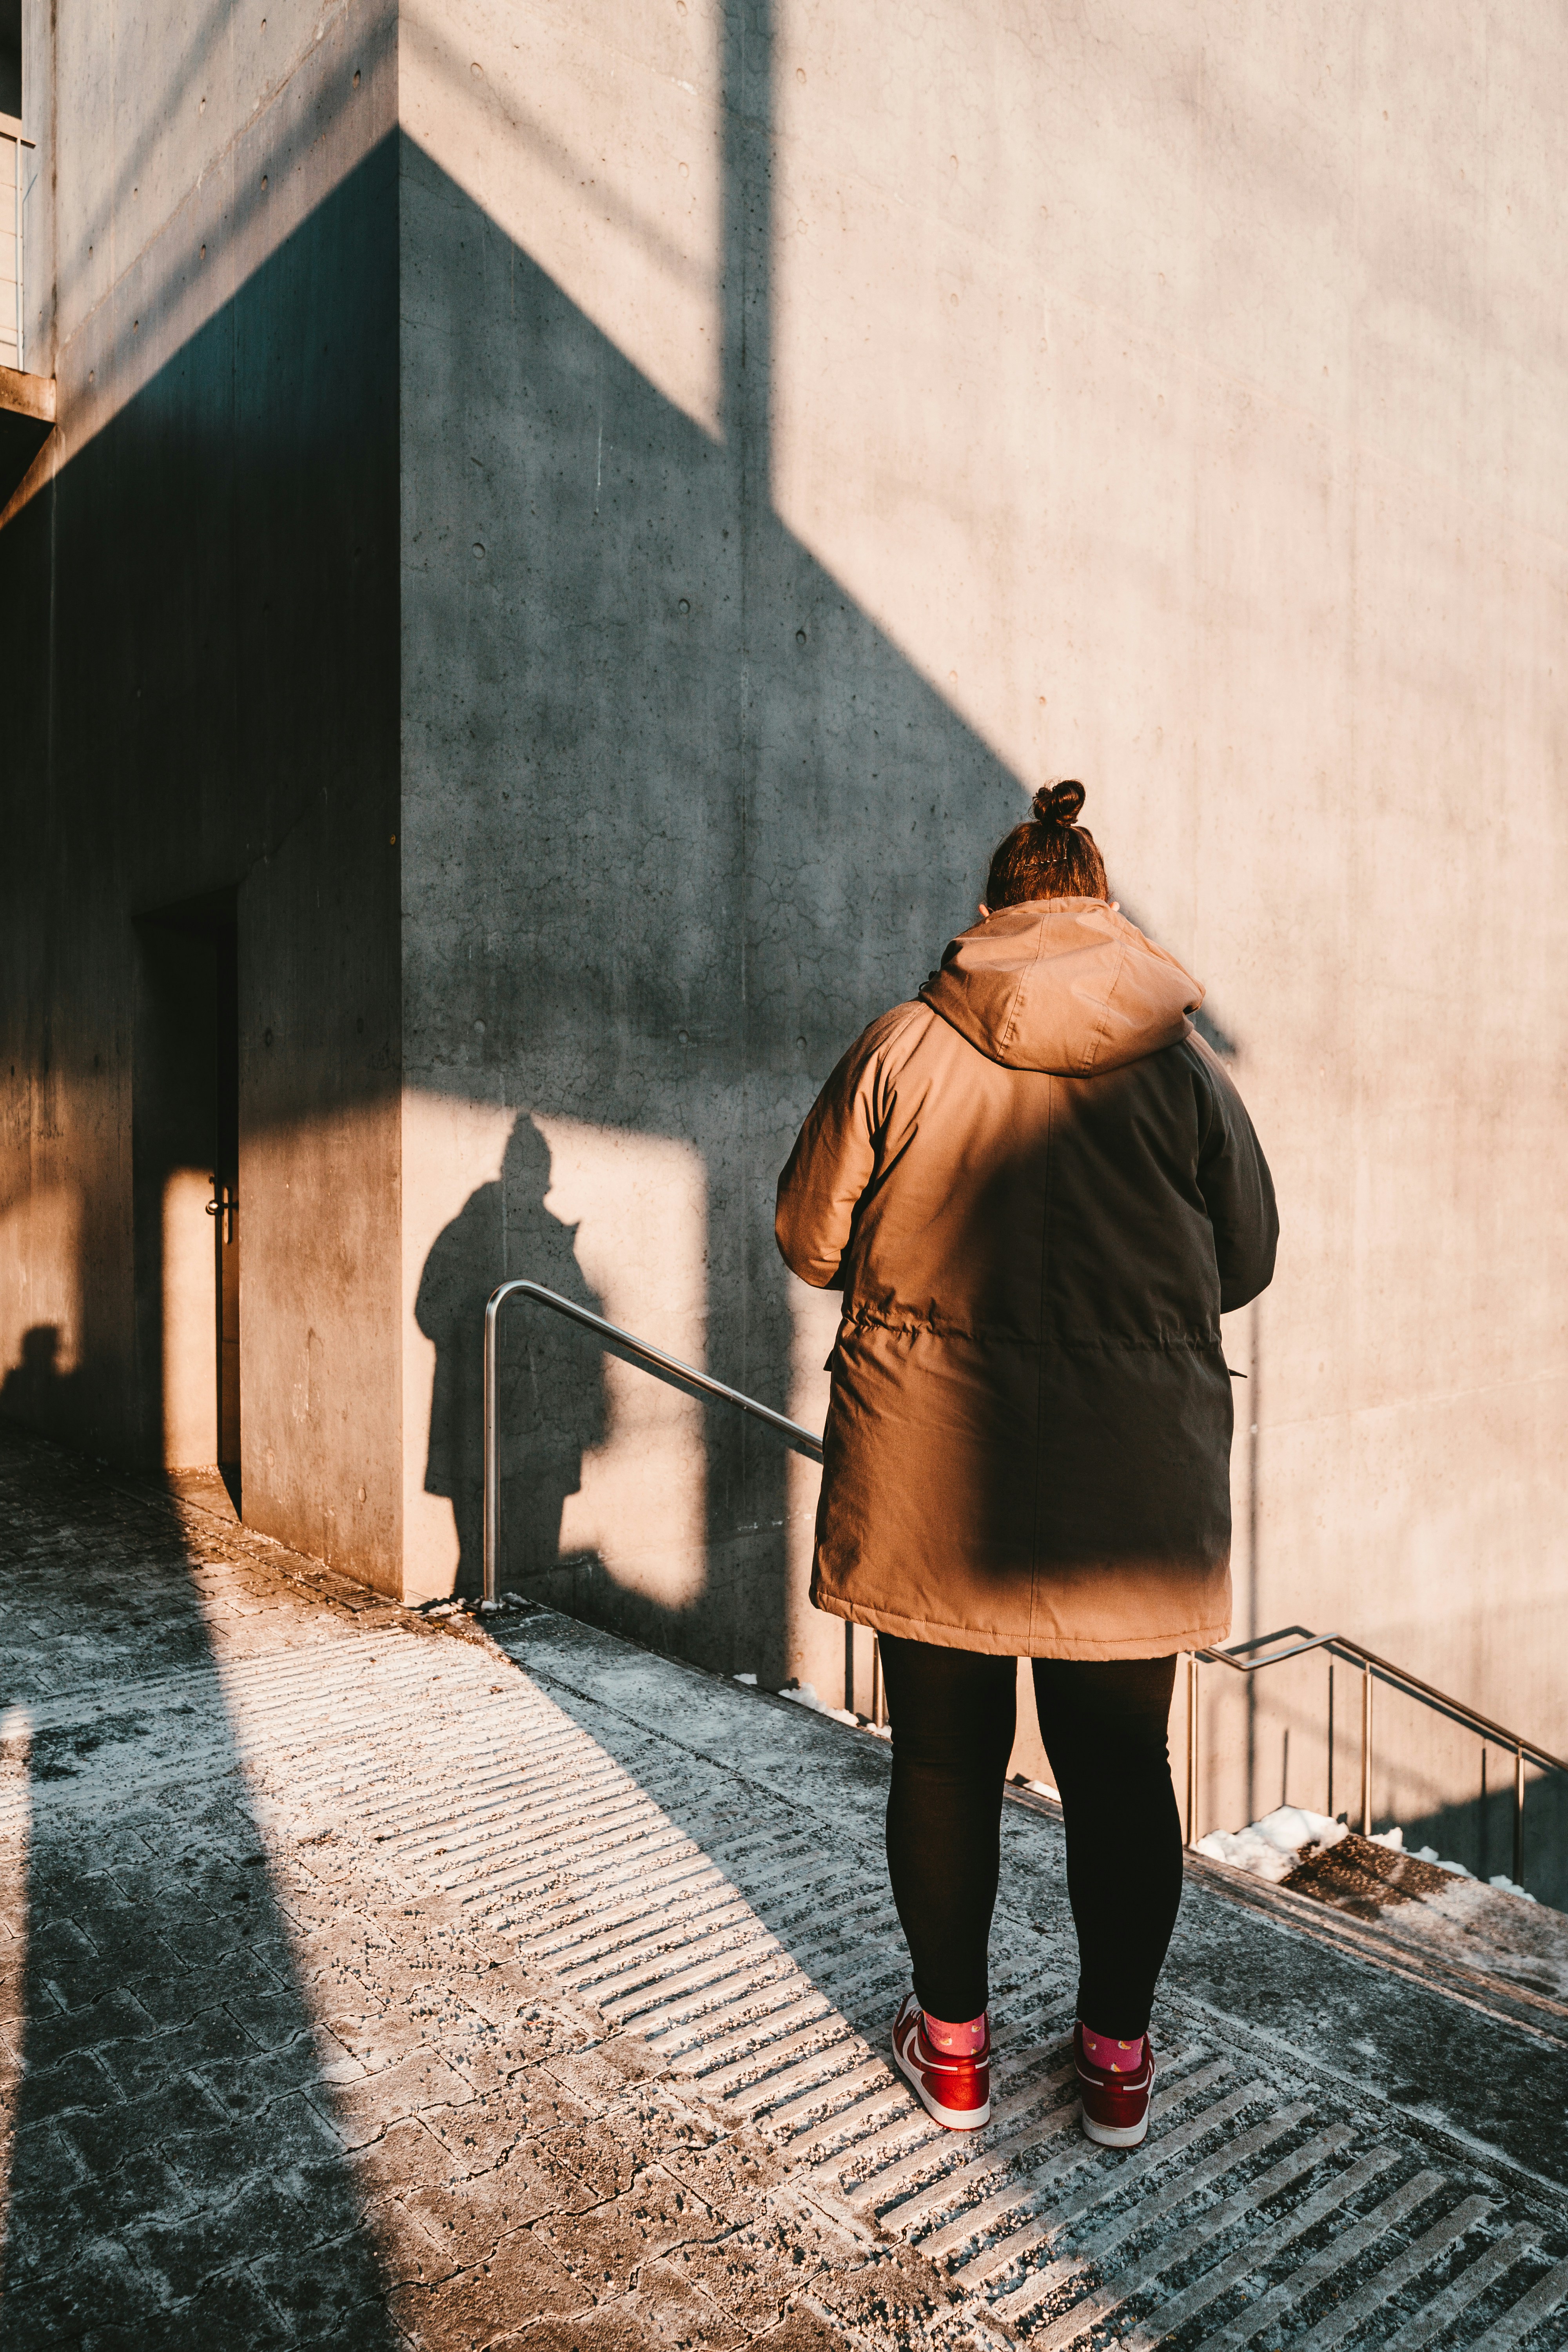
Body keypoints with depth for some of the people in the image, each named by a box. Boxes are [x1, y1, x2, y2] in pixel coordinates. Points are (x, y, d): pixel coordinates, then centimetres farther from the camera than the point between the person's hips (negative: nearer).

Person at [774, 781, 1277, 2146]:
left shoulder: (905, 1045, -4)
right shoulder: (1184, 1064, -1)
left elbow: (809, 1235, 1)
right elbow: (1249, 1262, 7)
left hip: (930, 1481, -1)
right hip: (1131, 1487, 1)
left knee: (945, 1759, 14)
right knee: (1121, 1768, 15)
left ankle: (953, 2046, 31)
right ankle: (1118, 2059, 31)